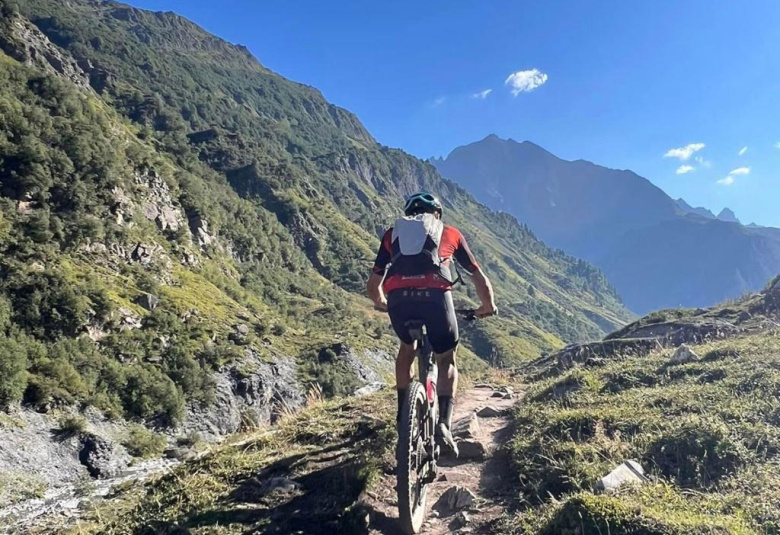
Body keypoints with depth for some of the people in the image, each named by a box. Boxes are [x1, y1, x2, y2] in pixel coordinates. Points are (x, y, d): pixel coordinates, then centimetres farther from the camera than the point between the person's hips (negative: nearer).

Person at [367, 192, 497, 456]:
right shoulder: (450, 233, 28)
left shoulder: (393, 233, 30)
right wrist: (488, 306, 45)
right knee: (447, 362, 21)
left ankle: (404, 414, 29)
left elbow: (373, 284, 29)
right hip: (435, 295, -1)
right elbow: (480, 279, 28)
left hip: (398, 297, 2)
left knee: (407, 347, 32)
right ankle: (444, 424, 3)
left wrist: (380, 302, 50)